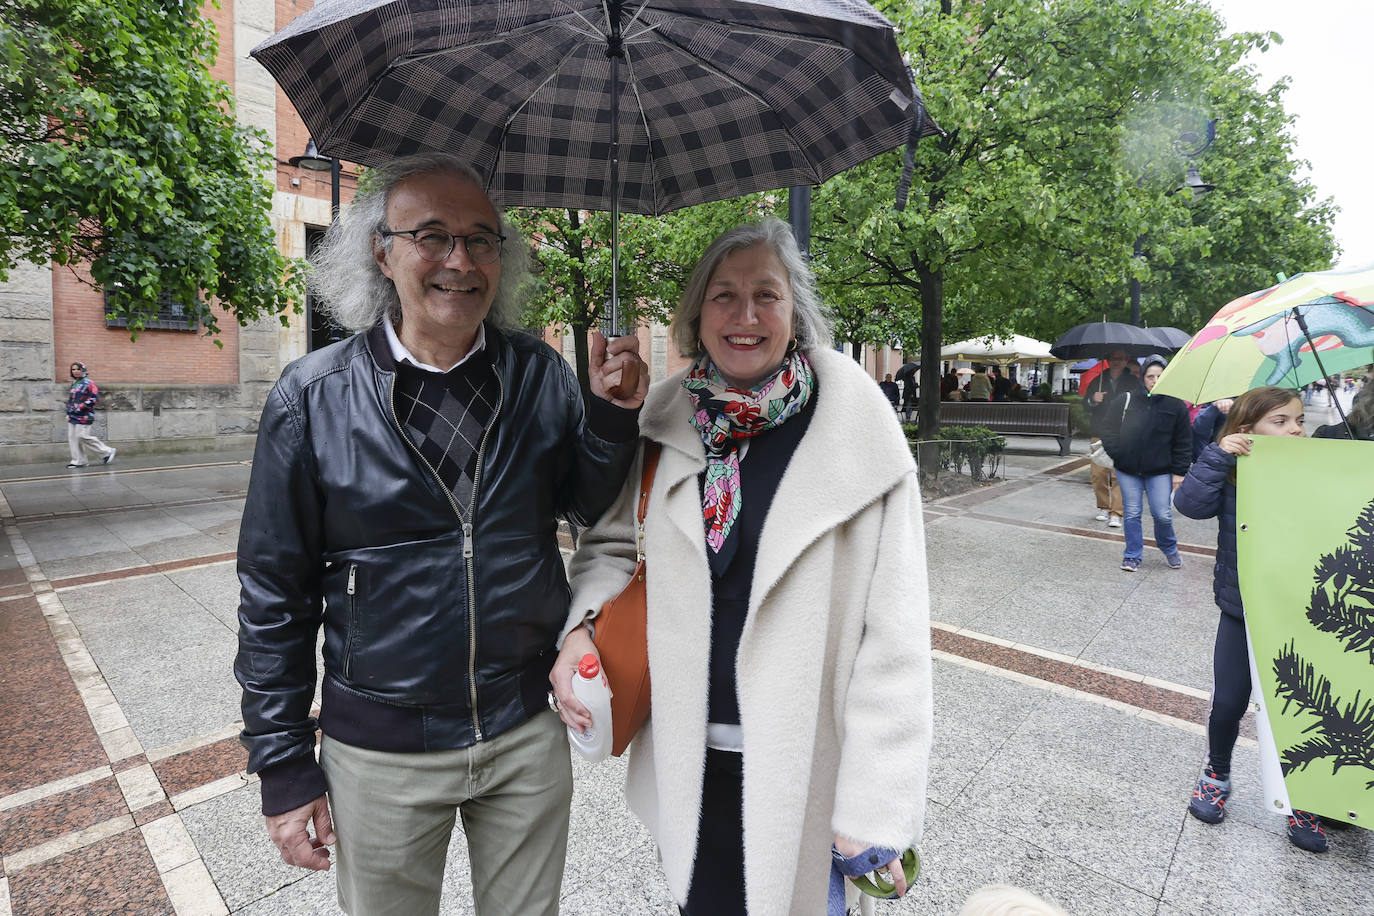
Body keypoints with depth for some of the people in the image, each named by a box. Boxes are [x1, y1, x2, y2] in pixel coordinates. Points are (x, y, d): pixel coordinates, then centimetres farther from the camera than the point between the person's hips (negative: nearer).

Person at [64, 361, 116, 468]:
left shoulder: (88, 383, -8)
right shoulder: (74, 383, 16)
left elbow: (94, 397, -15)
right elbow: (71, 398, 28)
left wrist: (81, 407, -17)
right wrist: (69, 408, 14)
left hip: (84, 416, -8)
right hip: (72, 416, 8)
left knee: (83, 437, -12)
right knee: (72, 437, 5)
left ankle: (107, 452, 0)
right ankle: (78, 460, 10)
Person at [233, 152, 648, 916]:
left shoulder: (540, 375, -6)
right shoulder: (314, 397, -11)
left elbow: (594, 509, 1)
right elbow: (275, 594, -5)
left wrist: (615, 414, -16)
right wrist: (284, 767, -2)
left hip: (529, 735, 2)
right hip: (380, 752, -1)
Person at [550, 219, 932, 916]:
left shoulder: (857, 433, -14)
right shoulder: (666, 422, -3)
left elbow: (894, 636, -13)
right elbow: (613, 542, 8)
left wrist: (876, 815, -13)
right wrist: (584, 623, -12)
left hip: (802, 769, -2)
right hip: (687, 758, 3)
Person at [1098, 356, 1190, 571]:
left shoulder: (1176, 405, 2)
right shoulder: (1126, 399, 0)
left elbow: (1184, 442, 5)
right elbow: (1108, 426, 6)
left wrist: (1179, 471, 1)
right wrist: (1115, 453, -2)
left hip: (1160, 471, 0)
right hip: (1127, 469, 0)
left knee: (1162, 515, -1)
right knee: (1132, 514, 7)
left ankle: (1170, 550, 28)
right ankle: (1133, 556, 21)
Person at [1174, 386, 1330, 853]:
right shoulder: (1231, 477, -7)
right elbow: (1191, 503, -23)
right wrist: (1218, 456, -25)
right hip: (1241, 612, -1)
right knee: (1228, 703, 7)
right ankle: (1217, 775, 33)